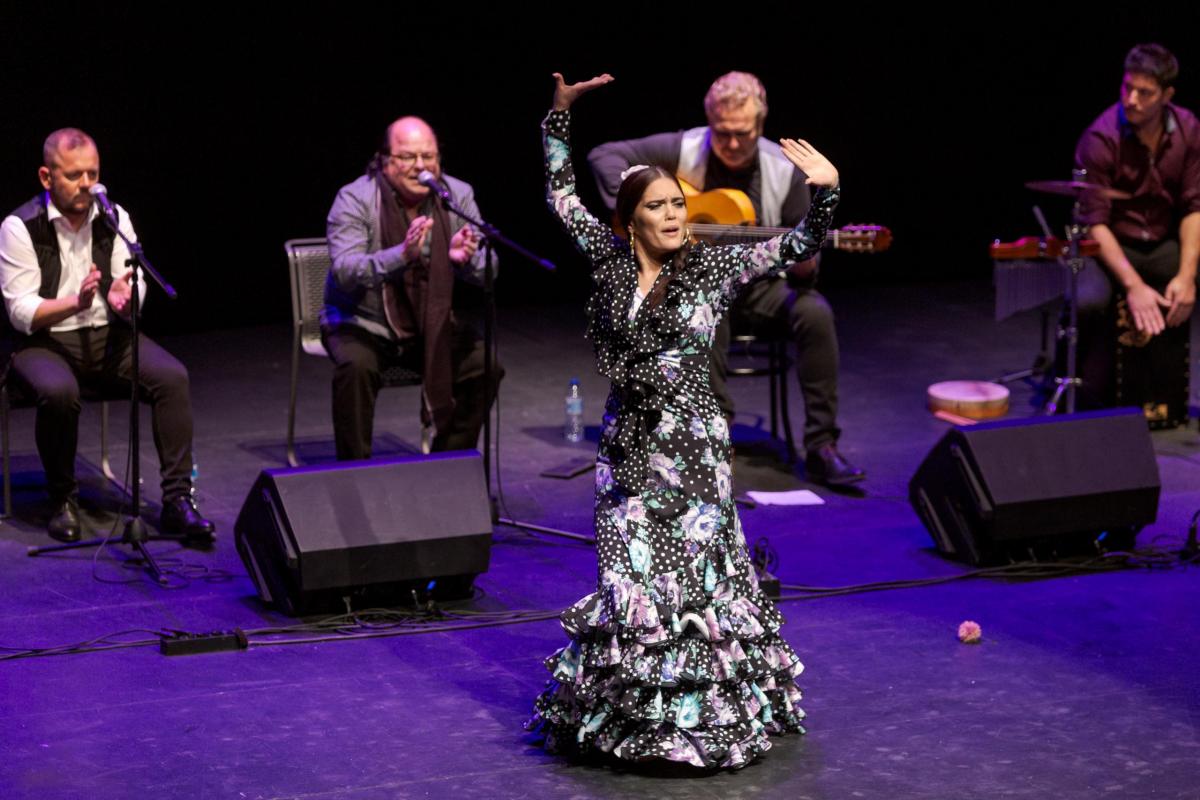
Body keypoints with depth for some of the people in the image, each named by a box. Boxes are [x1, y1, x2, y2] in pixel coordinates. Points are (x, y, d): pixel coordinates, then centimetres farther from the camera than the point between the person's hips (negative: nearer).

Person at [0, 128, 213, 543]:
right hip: (41, 340, -4)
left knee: (172, 377, -21)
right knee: (59, 392, -36)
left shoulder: (113, 218, 3)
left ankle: (177, 500, -17)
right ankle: (62, 500, -12)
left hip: (106, 334, 4)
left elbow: (136, 289, -1)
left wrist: (123, 297, -27)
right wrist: (76, 302, -32)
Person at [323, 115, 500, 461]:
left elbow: (486, 271, -6)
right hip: (362, 323, -3)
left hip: (436, 325, 4)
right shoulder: (355, 199, -14)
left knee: (485, 367, -15)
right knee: (356, 367, -31)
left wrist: (466, 259, -31)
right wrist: (401, 255, -42)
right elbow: (344, 271, -26)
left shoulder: (459, 196, -3)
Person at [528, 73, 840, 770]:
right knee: (629, 575, 4)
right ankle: (630, 713, 16)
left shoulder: (712, 267, -3)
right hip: (627, 441, 3)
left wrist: (826, 194, -23)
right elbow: (562, 195, 12)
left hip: (693, 440, -3)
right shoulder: (610, 262, 4)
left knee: (697, 572, -1)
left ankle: (711, 708, 9)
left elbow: (798, 247, -7)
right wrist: (560, 114, 8)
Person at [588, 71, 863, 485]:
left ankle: (821, 448, -23)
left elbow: (803, 263, -1)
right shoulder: (683, 150, -9)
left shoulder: (784, 171, -5)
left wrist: (803, 265, -27)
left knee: (815, 312, -27)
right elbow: (605, 155, -10)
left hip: (759, 286, 2)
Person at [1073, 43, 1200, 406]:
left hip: (1163, 245, 5)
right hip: (1110, 246, -5)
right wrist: (1133, 285, -30)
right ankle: (1087, 400, -13)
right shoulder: (1100, 139, -19)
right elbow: (1094, 223, -20)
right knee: (1090, 302, -34)